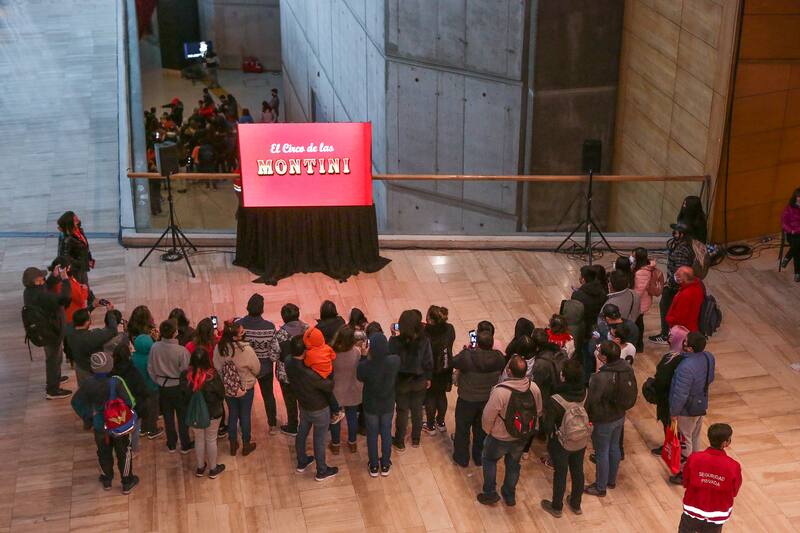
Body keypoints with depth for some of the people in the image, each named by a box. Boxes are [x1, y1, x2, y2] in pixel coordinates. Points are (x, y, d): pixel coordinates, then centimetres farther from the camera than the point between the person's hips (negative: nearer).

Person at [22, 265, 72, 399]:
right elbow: (64, 298, -43)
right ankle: (52, 390, 22)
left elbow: (46, 286, 12)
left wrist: (54, 276, -3)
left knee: (54, 356, 30)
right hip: (52, 331, -10)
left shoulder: (29, 291, -7)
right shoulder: (40, 295, -36)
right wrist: (64, 279, -34)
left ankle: (53, 379, 52)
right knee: (54, 358, 8)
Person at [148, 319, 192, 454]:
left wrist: (158, 381, 14)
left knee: (168, 416, 19)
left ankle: (171, 445, 32)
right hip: (178, 387, -4)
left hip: (163, 387, 4)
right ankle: (185, 445, 26)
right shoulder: (182, 351, -27)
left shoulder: (155, 347, -15)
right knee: (182, 417, 14)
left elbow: (150, 368, -3)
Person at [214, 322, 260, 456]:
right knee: (245, 415, 16)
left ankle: (233, 445, 35)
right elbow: (257, 368, -15)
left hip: (227, 388, 3)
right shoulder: (246, 349, -29)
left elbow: (216, 367, -4)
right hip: (245, 388, -3)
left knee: (232, 415, 21)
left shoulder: (219, 348, -18)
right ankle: (246, 445, 32)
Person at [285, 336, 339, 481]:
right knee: (319, 440, 14)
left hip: (303, 406, 7)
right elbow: (330, 387, -27)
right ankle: (322, 472, 33)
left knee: (301, 434, 26)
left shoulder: (289, 363, -20)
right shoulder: (310, 374, -40)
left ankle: (301, 463, 48)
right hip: (319, 410, -6)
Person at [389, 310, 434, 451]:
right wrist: (428, 378, 7)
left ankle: (400, 443, 30)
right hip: (419, 381, 2)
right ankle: (416, 440, 38)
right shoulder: (424, 341, -17)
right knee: (417, 410, 21)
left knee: (402, 411, 17)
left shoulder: (395, 341, -24)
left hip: (401, 381, -1)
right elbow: (428, 361, -7)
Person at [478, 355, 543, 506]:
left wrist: (487, 430, -2)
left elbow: (488, 416, -24)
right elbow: (539, 412, -2)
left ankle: (490, 493, 29)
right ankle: (510, 495, 42)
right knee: (513, 464, 26)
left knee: (489, 460, 24)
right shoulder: (534, 387, -18)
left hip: (500, 437, -4)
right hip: (522, 437, 4)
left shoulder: (500, 391, -35)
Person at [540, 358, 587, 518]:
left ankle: (556, 507, 38)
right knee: (578, 471, 23)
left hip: (561, 443, -4)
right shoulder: (585, 393, -19)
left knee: (560, 473, 17)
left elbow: (547, 427, -24)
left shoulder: (555, 401, -33)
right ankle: (576, 505, 44)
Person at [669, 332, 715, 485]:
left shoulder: (687, 367, -36)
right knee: (695, 437, 25)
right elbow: (710, 379, 7)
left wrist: (674, 412, -14)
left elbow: (680, 394, -29)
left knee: (685, 441, 11)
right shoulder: (709, 358, -11)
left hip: (687, 410, -8)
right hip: (702, 405, 8)